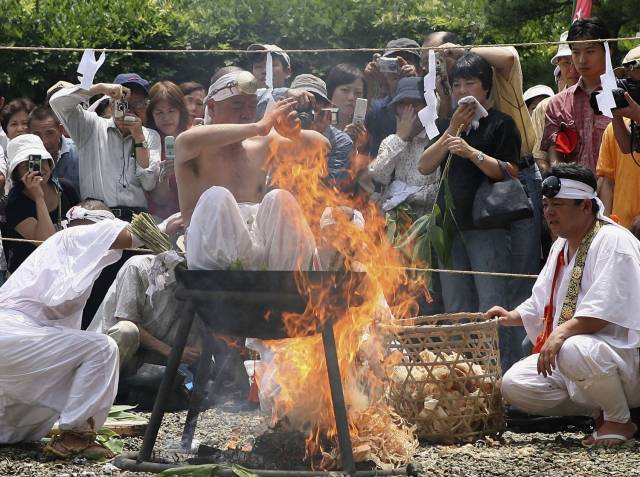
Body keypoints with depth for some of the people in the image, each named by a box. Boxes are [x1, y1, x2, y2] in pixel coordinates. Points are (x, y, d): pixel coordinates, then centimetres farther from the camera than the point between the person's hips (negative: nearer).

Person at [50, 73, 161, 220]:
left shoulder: (151, 137, 16)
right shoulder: (92, 127, 12)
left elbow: (149, 184, 4)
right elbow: (58, 101, -1)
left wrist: (139, 137, -1)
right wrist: (101, 88, -6)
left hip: (136, 218, 2)